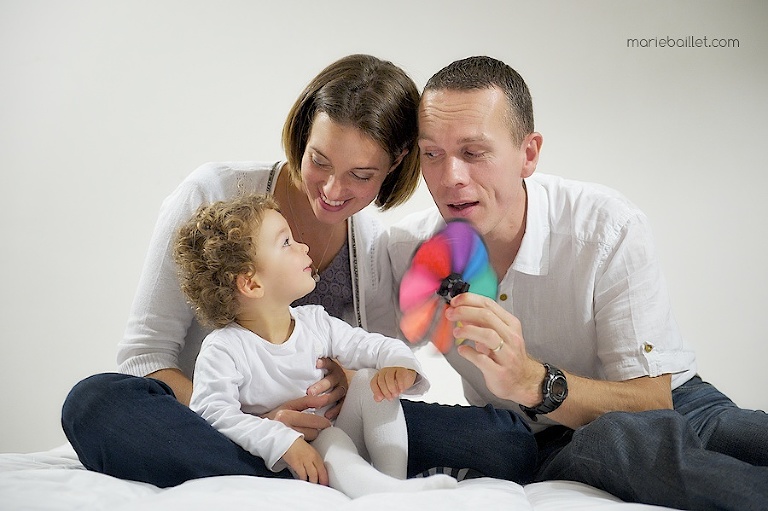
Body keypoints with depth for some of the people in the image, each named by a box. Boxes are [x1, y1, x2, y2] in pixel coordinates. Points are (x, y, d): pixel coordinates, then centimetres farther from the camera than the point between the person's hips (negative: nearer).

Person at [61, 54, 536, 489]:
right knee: (96, 401, -36)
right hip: (206, 429, -1)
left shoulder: (381, 246, 3)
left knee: (511, 442, -15)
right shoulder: (213, 194, -8)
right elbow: (145, 355, -9)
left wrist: (353, 380, -17)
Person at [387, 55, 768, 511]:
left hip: (673, 404, -2)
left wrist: (533, 382, -39)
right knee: (610, 439, -37)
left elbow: (652, 400, -21)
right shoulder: (406, 250, -10)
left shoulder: (609, 229, -20)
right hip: (545, 443, 3)